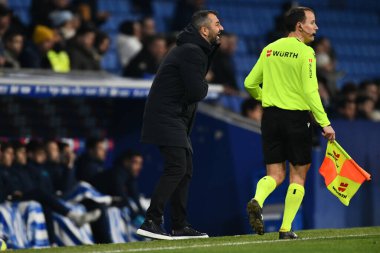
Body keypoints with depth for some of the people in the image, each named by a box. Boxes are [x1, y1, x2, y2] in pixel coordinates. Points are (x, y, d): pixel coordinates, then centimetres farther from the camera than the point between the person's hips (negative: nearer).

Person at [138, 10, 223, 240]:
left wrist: (216, 47, 10)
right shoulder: (191, 52, -16)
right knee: (177, 167, -18)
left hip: (177, 119, 11)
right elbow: (196, 92, -20)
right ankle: (151, 222, -23)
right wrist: (205, 87, 2)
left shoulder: (195, 50, 18)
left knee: (186, 169, 13)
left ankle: (180, 225, 17)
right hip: (166, 117, -11)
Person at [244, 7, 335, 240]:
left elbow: (250, 84, 11)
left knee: (275, 174, 9)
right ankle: (286, 229, 4)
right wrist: (324, 123, -16)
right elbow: (310, 91, -17)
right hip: (297, 116, -5)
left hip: (271, 116, 5)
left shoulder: (269, 50, 8)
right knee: (298, 174, 8)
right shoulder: (305, 52, -10)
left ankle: (257, 201, -23)